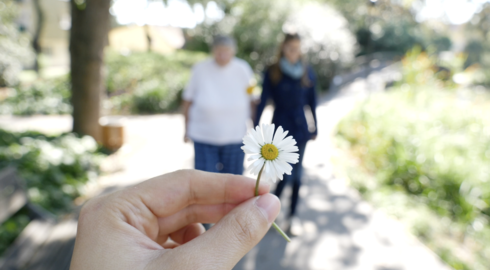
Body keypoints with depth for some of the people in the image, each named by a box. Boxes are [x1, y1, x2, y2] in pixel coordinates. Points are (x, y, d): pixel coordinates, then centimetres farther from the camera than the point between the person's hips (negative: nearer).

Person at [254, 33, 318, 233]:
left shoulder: (307, 72, 3)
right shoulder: (272, 72, -4)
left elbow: (312, 102, 8)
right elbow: (263, 101, -4)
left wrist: (314, 128, 10)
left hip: (300, 127, 3)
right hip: (280, 126, -3)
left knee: (296, 174, 7)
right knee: (286, 174, -7)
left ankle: (291, 217, 21)